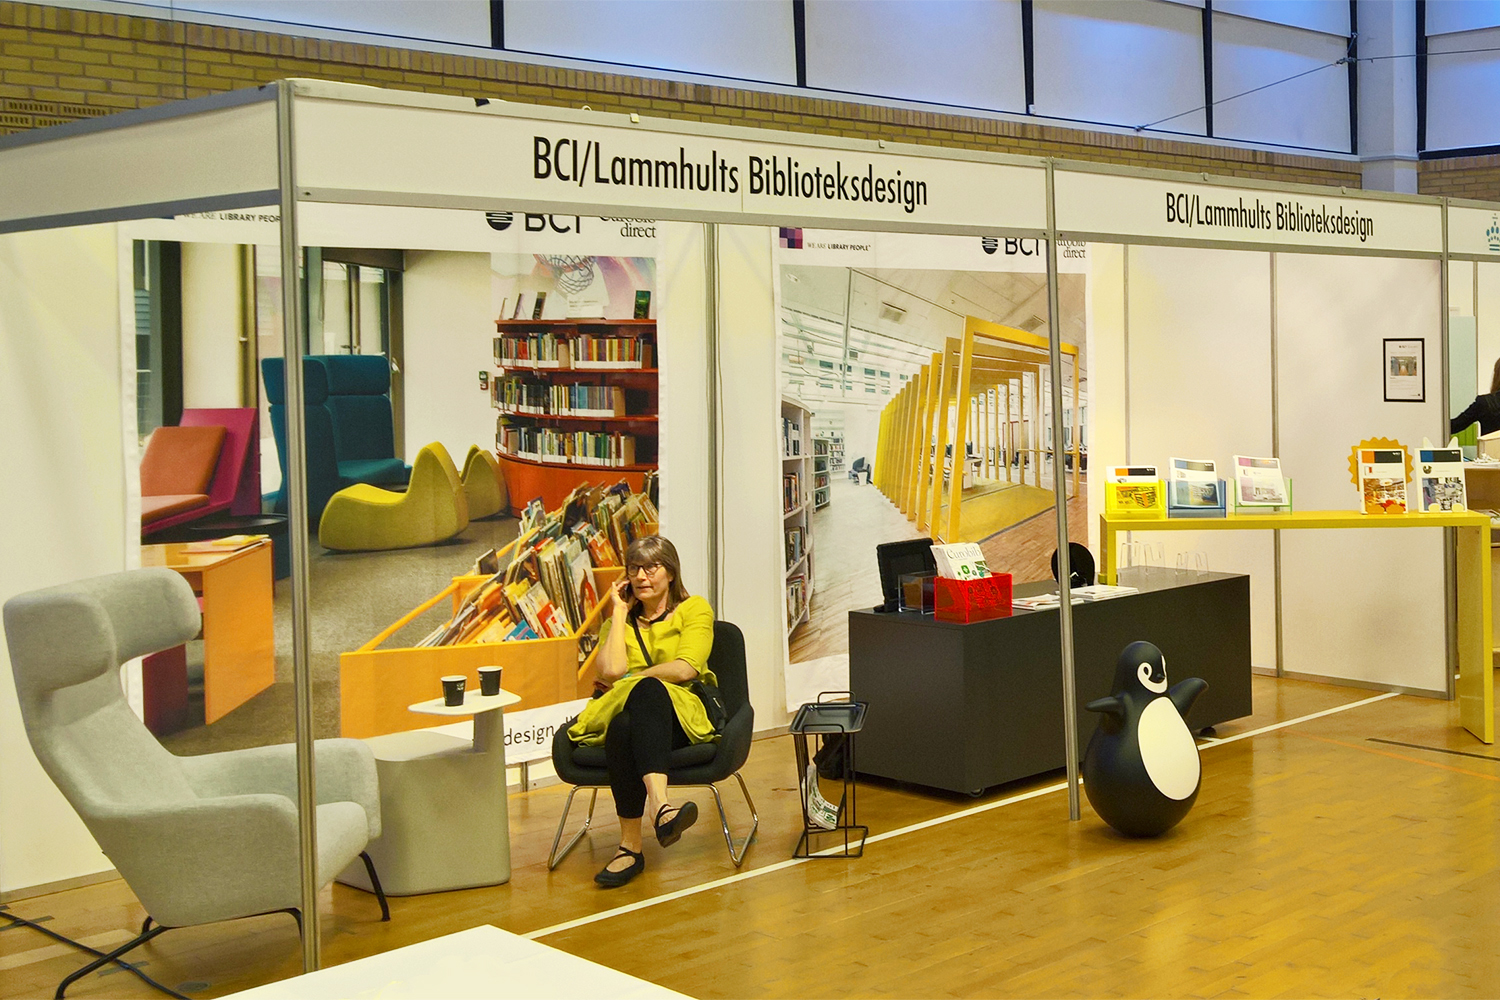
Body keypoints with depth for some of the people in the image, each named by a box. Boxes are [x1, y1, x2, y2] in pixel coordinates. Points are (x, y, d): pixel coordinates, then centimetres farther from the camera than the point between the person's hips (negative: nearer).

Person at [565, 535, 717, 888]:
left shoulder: (695, 609, 15)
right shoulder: (617, 620, 24)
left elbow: (685, 669, -4)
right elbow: (610, 671, 1)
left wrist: (628, 681, 1)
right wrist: (620, 612, 9)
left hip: (682, 718, -2)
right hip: (619, 715, 2)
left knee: (646, 690, -39)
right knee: (623, 726, -37)